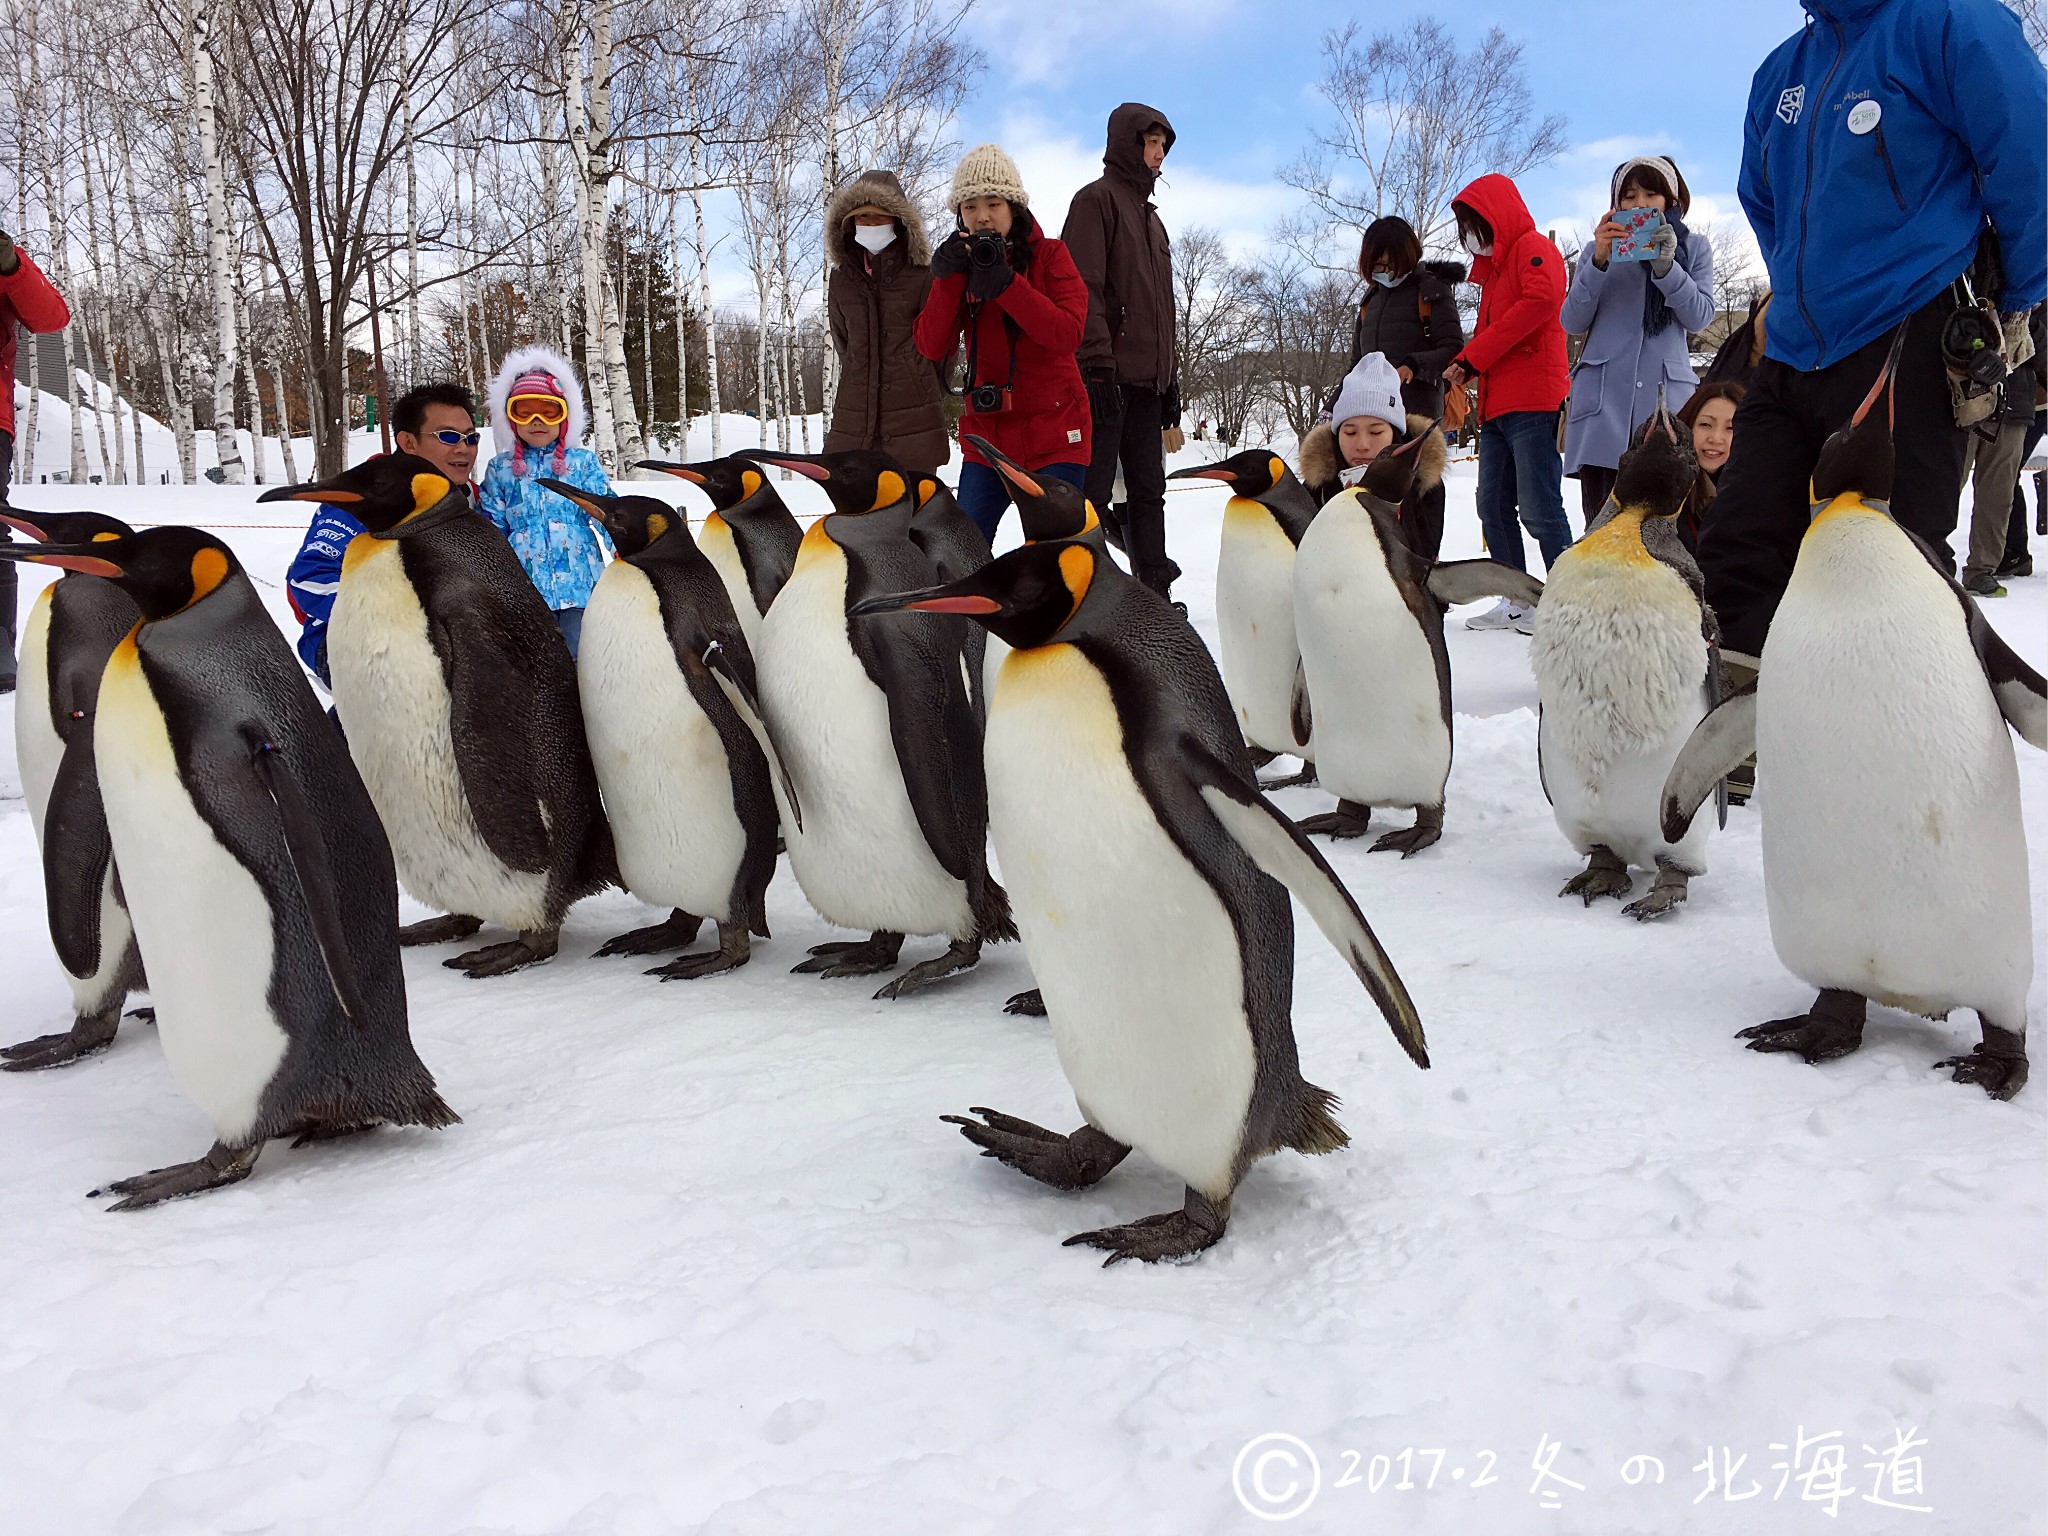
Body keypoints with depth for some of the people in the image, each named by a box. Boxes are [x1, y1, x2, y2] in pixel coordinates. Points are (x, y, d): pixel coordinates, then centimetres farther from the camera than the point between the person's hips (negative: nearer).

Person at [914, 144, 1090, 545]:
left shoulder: (1049, 255, 0)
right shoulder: (959, 262, 9)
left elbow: (1068, 334, -15)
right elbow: (932, 346, -2)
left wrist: (1005, 283, -22)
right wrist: (949, 279, -14)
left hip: (1053, 435, -3)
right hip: (986, 434, 3)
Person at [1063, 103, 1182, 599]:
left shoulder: (1150, 214, 25)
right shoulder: (1097, 199, -2)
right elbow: (1084, 288, -14)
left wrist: (1170, 379, 21)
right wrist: (1099, 363, -22)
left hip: (1147, 378, 9)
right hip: (1109, 375, -9)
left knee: (1149, 490, 10)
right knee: (1092, 492, -8)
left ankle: (1155, 593, 16)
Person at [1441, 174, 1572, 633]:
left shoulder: (1533, 248, -1)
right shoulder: (1493, 265, 26)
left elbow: (1541, 301, -19)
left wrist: (1473, 356, -15)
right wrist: (1465, 365, 2)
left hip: (1532, 403, -9)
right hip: (1496, 406, 9)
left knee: (1539, 510, -10)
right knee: (1494, 508, 7)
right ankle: (1516, 603, 12)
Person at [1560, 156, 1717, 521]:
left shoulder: (1693, 248, 18)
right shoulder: (1601, 250, 19)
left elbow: (1700, 316, 2)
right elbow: (1572, 322, 6)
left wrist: (1666, 266, -11)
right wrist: (1598, 262, -6)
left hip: (1666, 393, 0)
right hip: (1603, 397, 1)